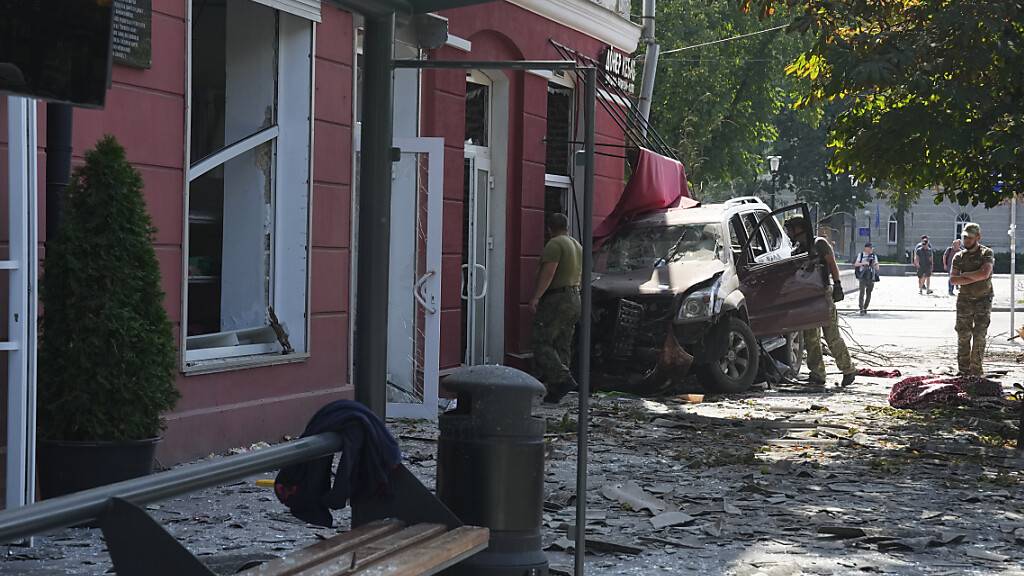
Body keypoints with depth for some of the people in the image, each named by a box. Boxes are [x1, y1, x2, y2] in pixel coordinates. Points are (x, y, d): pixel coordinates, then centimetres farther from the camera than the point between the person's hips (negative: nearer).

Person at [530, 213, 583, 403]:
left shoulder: (555, 244, -12)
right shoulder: (577, 246, 16)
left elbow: (548, 272, -21)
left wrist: (536, 297, -24)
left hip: (556, 300, -9)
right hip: (574, 299, 9)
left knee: (542, 343, -7)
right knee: (563, 346, 9)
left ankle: (563, 379, -19)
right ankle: (556, 390, 8)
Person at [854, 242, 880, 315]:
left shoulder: (874, 256, 9)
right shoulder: (861, 255, 3)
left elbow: (877, 268, 9)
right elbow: (856, 264, -3)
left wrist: (876, 264, -14)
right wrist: (863, 263, -20)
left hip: (871, 277, 3)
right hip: (863, 277, -3)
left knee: (868, 294, 6)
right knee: (862, 293, -13)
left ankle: (865, 308, 19)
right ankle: (861, 309, -17)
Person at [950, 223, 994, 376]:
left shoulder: (987, 253, -4)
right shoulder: (959, 256, 5)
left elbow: (984, 273, -20)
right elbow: (953, 279, -6)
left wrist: (964, 275, -10)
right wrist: (974, 278, -15)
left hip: (983, 300, -2)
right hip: (964, 300, 2)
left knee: (979, 336, -2)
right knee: (963, 336, 1)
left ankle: (976, 369, 4)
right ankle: (964, 369, 7)